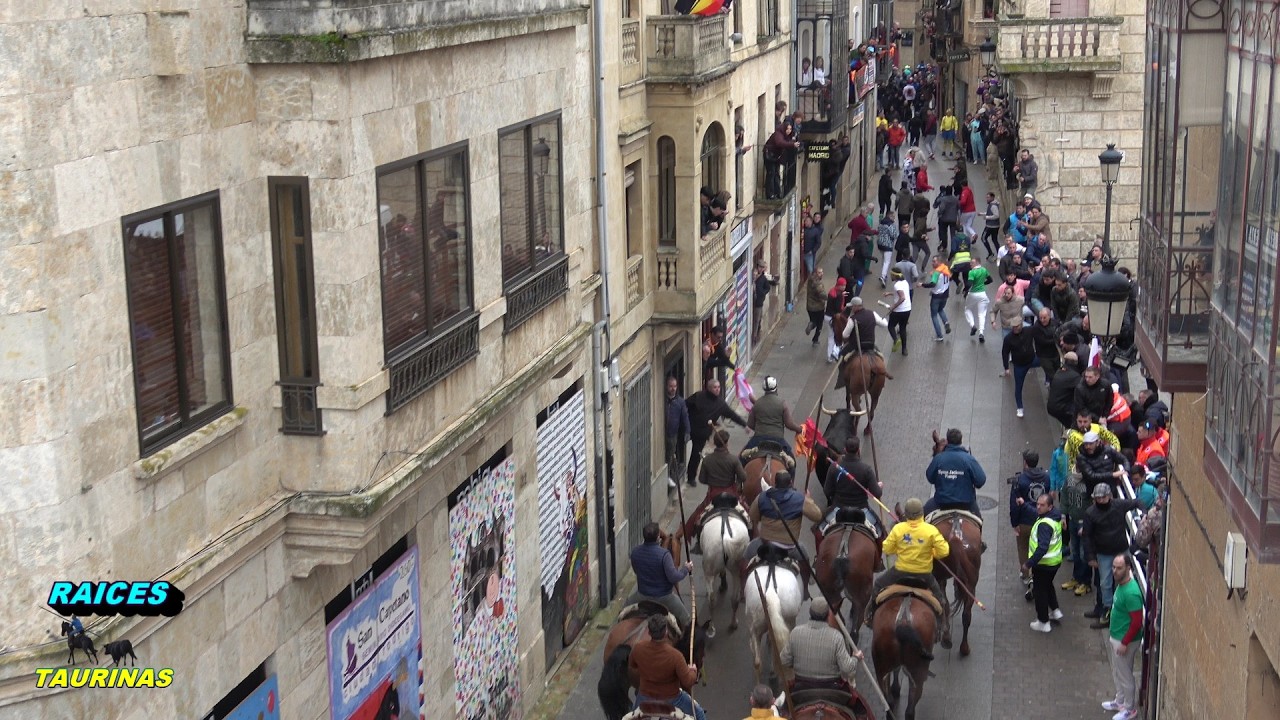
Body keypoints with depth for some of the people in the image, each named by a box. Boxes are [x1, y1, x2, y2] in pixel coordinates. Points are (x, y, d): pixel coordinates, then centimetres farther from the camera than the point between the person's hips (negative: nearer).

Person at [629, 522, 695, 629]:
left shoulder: (635, 551, -11)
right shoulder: (664, 554, -28)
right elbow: (673, 577, -26)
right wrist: (686, 569, -8)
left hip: (643, 594, 4)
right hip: (664, 596, -4)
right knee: (685, 619, 17)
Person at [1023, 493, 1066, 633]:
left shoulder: (1044, 524, -30)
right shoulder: (1055, 516, -2)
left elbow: (1042, 548, -35)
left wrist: (1029, 563, -30)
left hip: (1044, 564, -9)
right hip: (1055, 560, 9)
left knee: (1039, 591, 8)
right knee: (1048, 585, 30)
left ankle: (1043, 622, 18)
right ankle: (1055, 610, 38)